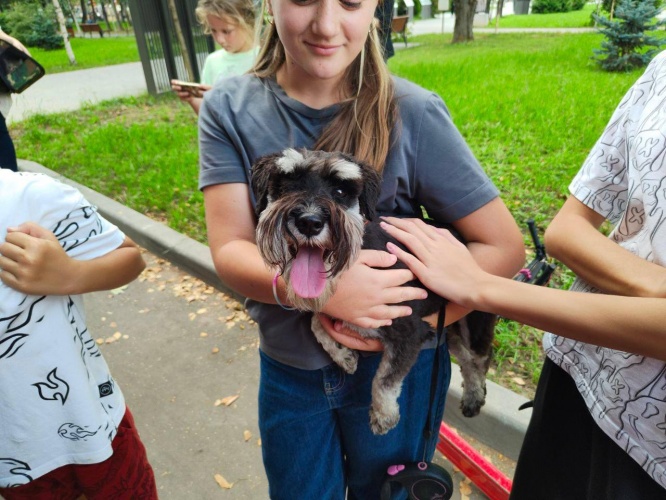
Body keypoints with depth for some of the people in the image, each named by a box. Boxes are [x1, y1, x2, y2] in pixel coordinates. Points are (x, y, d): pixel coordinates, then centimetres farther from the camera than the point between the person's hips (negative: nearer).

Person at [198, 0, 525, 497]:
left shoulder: (411, 114, -19)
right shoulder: (230, 109, -11)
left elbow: (504, 247, -15)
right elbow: (229, 251, -16)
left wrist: (399, 324, -24)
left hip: (397, 367, -1)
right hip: (288, 367, 2)